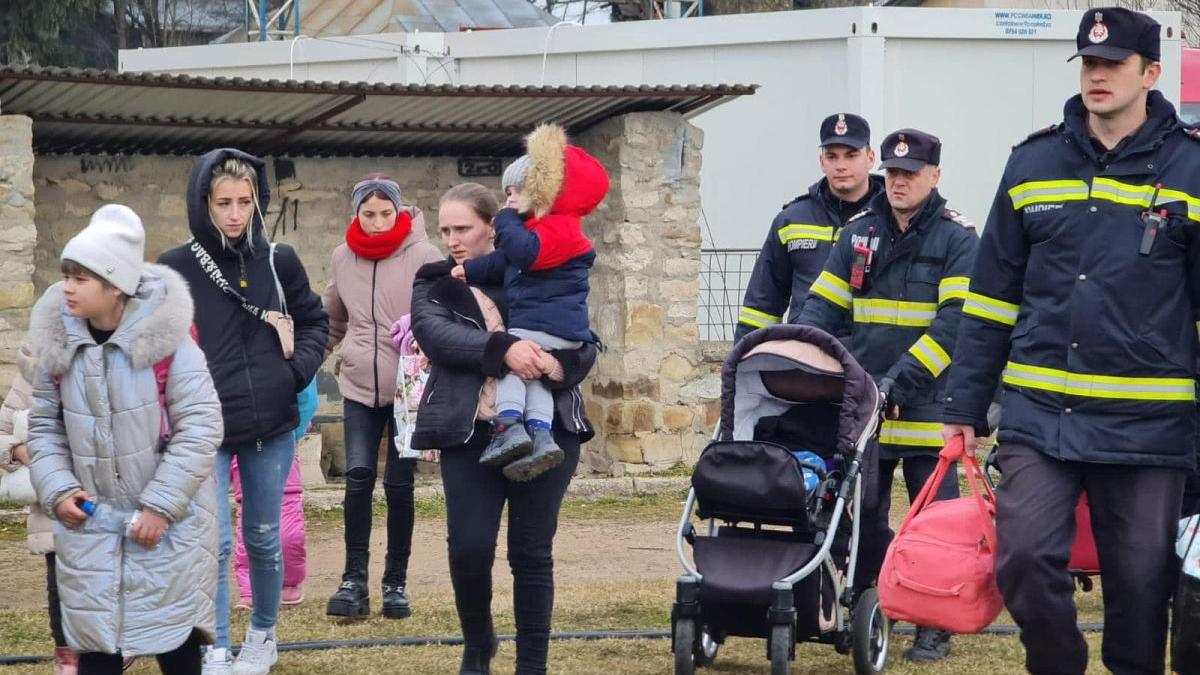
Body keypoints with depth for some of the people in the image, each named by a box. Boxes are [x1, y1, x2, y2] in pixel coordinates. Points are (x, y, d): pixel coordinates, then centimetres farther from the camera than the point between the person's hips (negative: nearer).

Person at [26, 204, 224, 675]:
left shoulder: (167, 339, -15)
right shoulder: (58, 343, -3)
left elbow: (200, 428, -14)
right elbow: (44, 426, 8)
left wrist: (161, 505, -16)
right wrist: (56, 489, -7)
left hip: (168, 523, -3)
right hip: (89, 525, 3)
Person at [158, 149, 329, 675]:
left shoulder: (279, 261, 1)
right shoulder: (175, 269, -5)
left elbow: (315, 320, 15)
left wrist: (299, 368, -2)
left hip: (271, 425, 3)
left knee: (264, 538, 15)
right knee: (214, 545, -8)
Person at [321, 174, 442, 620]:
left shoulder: (422, 256, -7)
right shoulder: (343, 258, 7)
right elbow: (332, 318, 21)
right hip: (359, 386, 3)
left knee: (399, 484, 1)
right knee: (358, 477, -8)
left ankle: (396, 582, 11)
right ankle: (354, 580, -5)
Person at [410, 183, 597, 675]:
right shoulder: (433, 286, 9)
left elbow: (586, 344, 3)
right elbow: (437, 335, -12)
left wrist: (560, 365, -21)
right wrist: (503, 349, -27)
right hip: (470, 433, 0)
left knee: (532, 553, 1)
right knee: (469, 548, -7)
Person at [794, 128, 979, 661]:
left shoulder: (957, 239, -4)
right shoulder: (859, 233, 10)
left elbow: (955, 321, -14)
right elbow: (822, 306, 9)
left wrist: (902, 378, -22)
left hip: (928, 409, -4)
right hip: (861, 406, 4)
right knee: (860, 514, 10)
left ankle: (935, 626, 9)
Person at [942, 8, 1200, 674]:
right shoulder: (1034, 163, 8)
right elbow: (992, 295, 12)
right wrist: (965, 406, 8)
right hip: (1039, 412, 2)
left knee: (1141, 582, 4)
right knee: (1023, 558, -10)